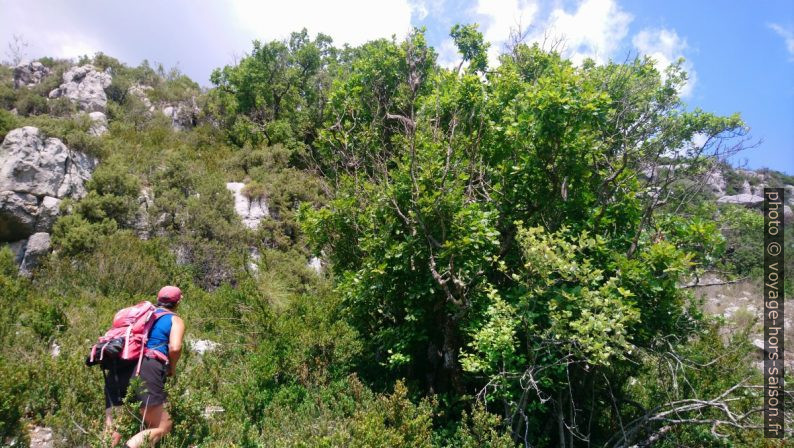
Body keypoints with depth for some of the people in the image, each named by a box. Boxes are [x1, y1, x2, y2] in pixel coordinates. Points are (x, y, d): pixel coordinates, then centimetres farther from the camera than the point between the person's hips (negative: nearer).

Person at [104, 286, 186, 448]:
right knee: (162, 427, 0)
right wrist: (172, 368, 13)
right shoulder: (175, 320, 12)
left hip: (118, 368, 6)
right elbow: (175, 348, -6)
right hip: (145, 370, -6)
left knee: (112, 430, 10)